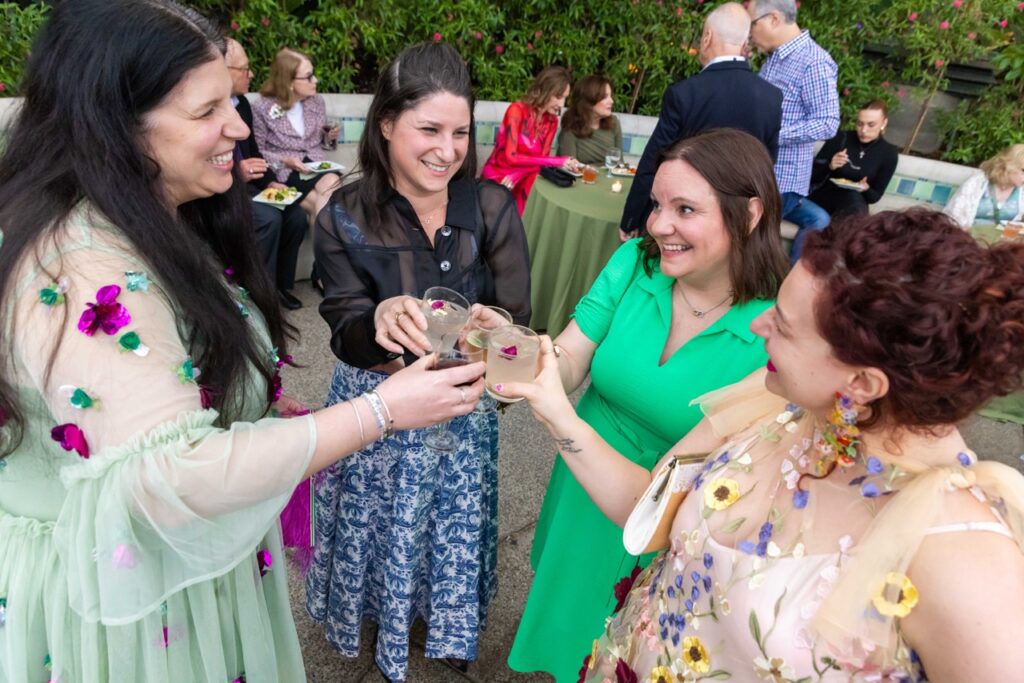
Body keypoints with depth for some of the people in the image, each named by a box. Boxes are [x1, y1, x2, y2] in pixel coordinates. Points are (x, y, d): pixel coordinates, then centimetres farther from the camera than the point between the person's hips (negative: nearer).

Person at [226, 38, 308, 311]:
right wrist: (236, 173, -31)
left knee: (297, 216, -8)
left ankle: (280, 284, 9)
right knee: (268, 218, -28)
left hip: (244, 184, 8)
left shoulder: (242, 103, 7)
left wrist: (270, 182, 0)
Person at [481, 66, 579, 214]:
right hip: (497, 175, -5)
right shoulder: (517, 110, -14)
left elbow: (542, 157, -1)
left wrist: (518, 175, -22)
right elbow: (510, 157, -21)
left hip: (522, 177, 5)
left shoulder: (552, 121, 4)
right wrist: (557, 161, -24)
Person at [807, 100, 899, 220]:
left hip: (851, 207, 0)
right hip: (821, 197, 0)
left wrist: (866, 189, -20)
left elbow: (875, 196, 3)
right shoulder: (841, 138, -2)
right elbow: (811, 175, -1)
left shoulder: (889, 153, 0)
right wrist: (829, 166, -21)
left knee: (854, 197, -36)